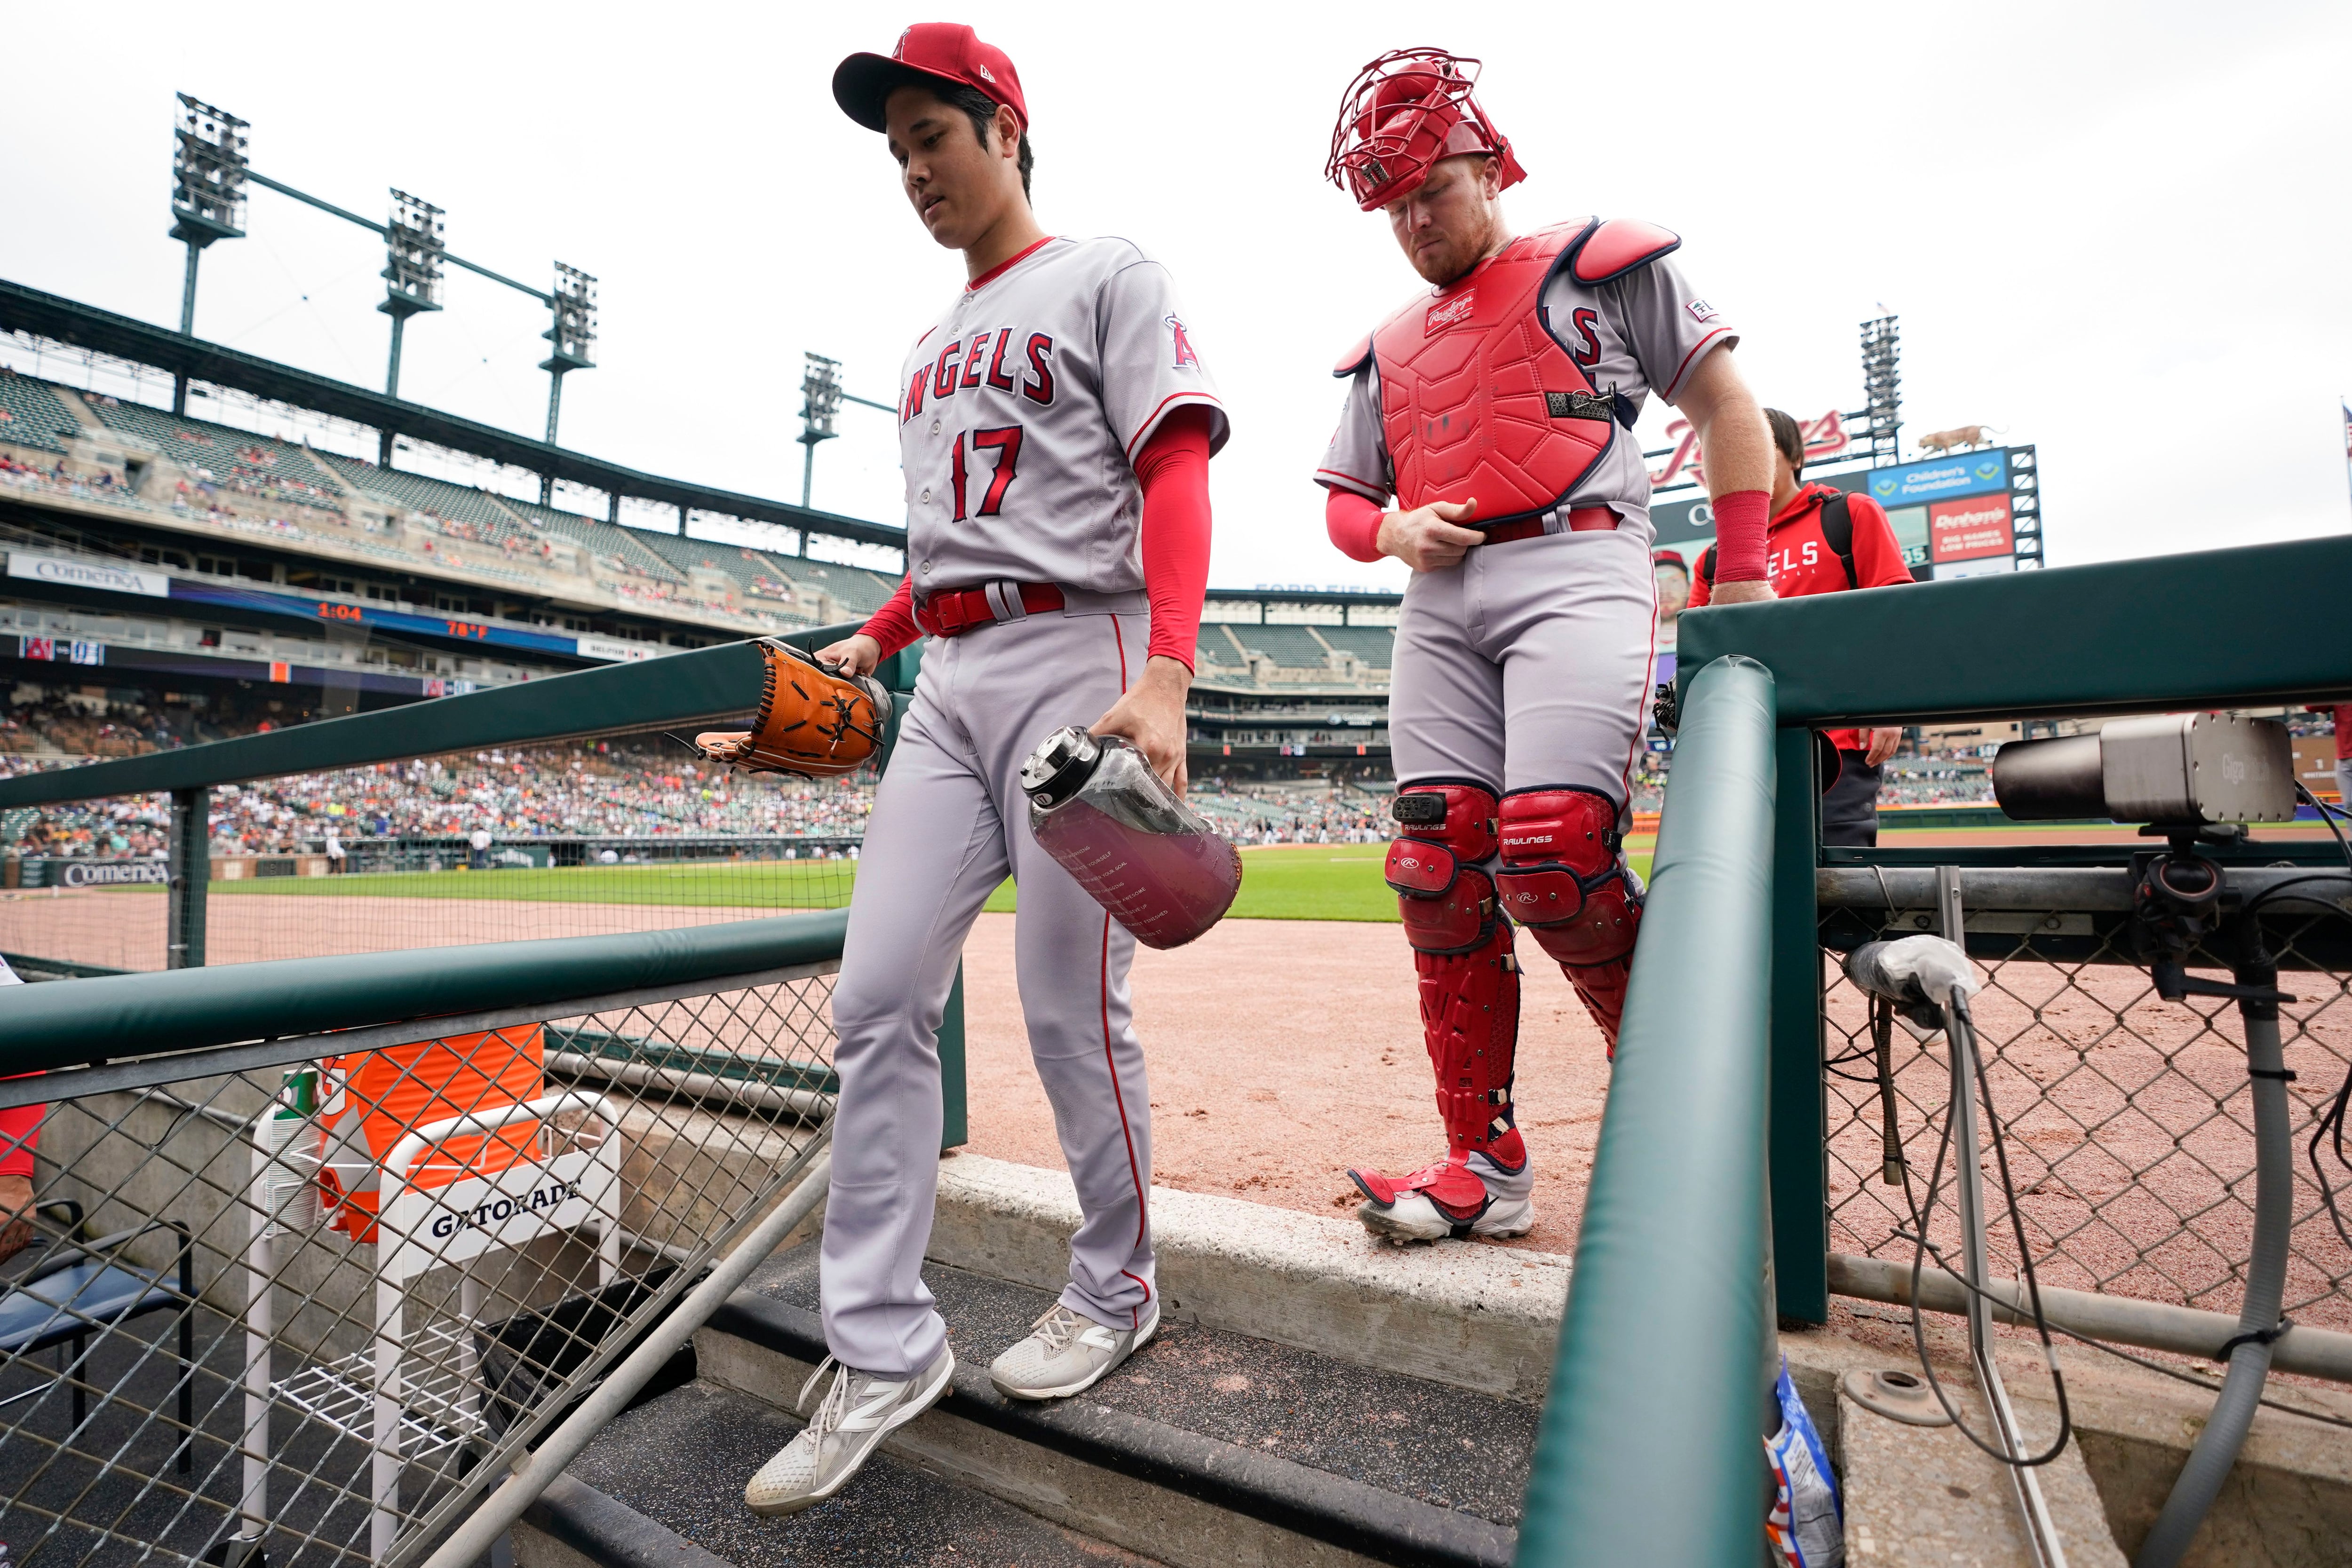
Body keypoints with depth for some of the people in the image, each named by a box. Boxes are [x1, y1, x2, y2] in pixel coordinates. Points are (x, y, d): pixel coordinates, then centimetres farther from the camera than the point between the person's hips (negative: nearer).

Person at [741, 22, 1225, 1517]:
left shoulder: (1110, 276, 5)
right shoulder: (931, 347, 27)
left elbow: (1176, 474, -10)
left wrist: (1164, 680, -24)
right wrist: (874, 641, 14)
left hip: (1076, 658, -7)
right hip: (947, 682, 8)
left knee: (1073, 1009, -3)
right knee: (879, 997, -1)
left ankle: (1117, 1291, 21)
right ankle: (883, 1349, 11)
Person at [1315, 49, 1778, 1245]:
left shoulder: (1600, 262, 14)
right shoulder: (1386, 352, 26)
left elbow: (1723, 402, 9)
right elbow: (1343, 502, 25)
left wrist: (1744, 582, -1)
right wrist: (1399, 531, 0)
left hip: (1576, 570, -5)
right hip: (1441, 598, 5)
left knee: (1552, 850, -23)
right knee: (1437, 866, -6)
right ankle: (1486, 1166, 3)